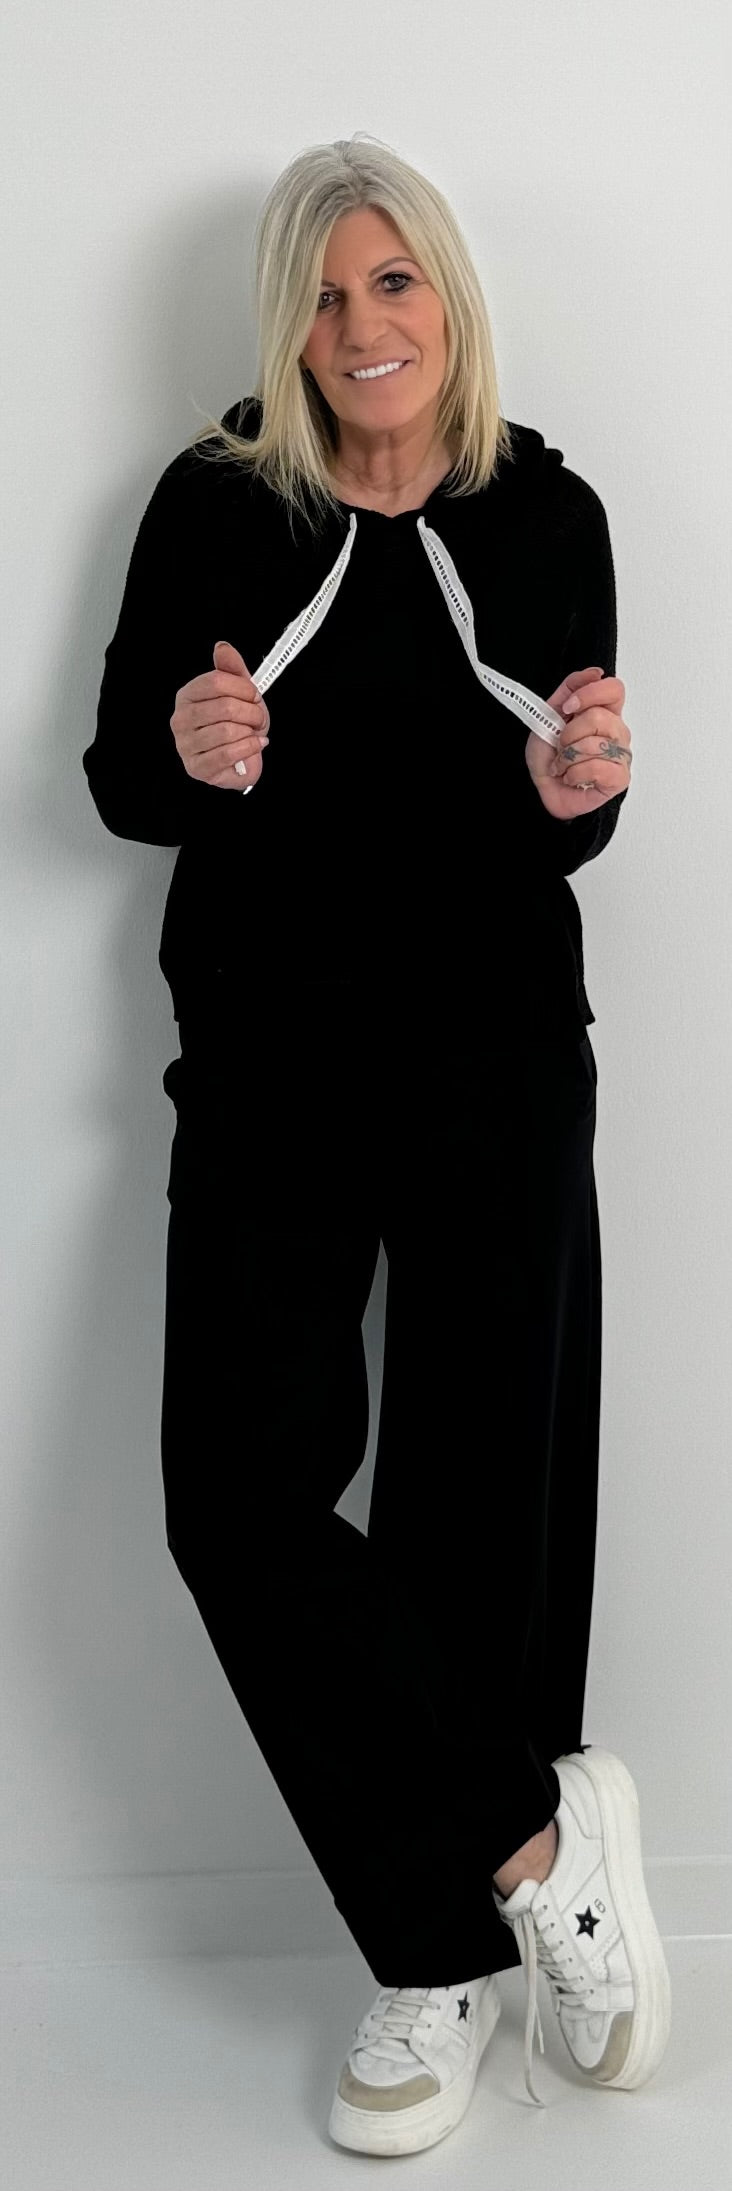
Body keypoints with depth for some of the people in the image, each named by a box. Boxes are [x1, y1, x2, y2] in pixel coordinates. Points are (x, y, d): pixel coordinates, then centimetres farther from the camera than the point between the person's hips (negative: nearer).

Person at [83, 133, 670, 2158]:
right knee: (238, 1492, -12)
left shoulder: (547, 516, 3)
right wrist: (181, 752, -20)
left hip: (499, 1066, 1)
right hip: (270, 1060, 0)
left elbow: (559, 840, 5)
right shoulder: (216, 504, 0)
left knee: (482, 1496, 3)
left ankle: (444, 1954, 19)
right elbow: (119, 779, 3)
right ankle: (538, 1841, 2)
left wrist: (580, 795, -18)